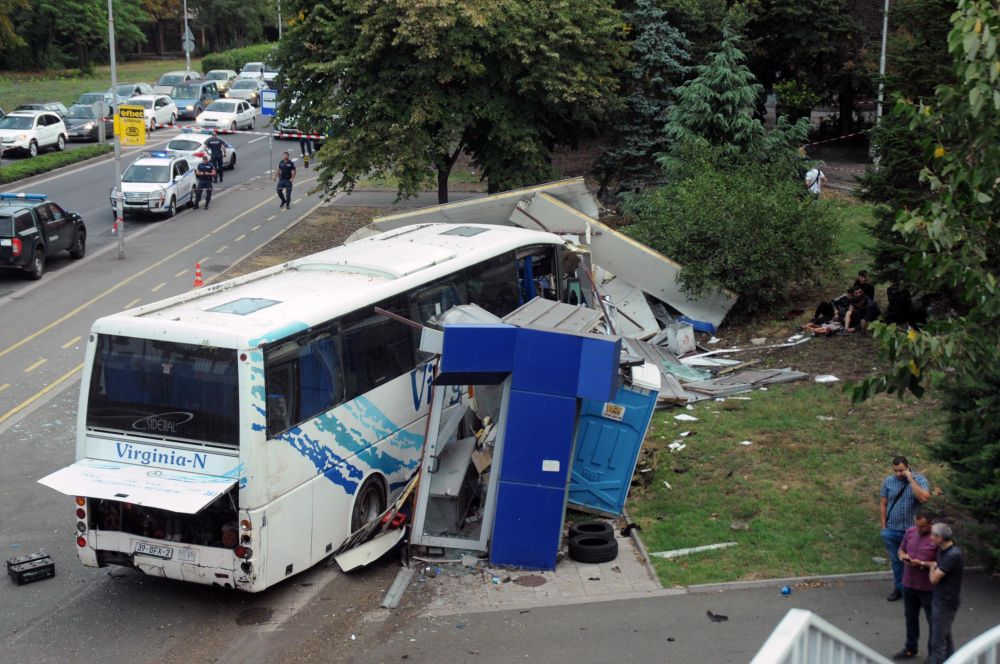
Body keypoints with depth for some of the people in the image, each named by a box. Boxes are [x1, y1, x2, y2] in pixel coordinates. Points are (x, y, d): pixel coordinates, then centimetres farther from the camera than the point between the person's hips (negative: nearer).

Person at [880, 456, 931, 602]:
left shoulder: (920, 480, -8)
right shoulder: (888, 481, 0)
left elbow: (924, 498, -26)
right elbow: (883, 505, 5)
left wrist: (911, 480, -24)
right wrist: (884, 527, 3)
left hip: (911, 530, -3)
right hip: (892, 530, 3)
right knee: (896, 561, 14)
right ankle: (899, 588, 27)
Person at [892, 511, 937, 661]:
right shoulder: (910, 532, -1)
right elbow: (901, 549, 12)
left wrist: (922, 564, -27)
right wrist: (903, 556, -10)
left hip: (928, 588, -6)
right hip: (909, 584, 6)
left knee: (933, 621, 9)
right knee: (910, 617, 21)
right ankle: (910, 649, 38)